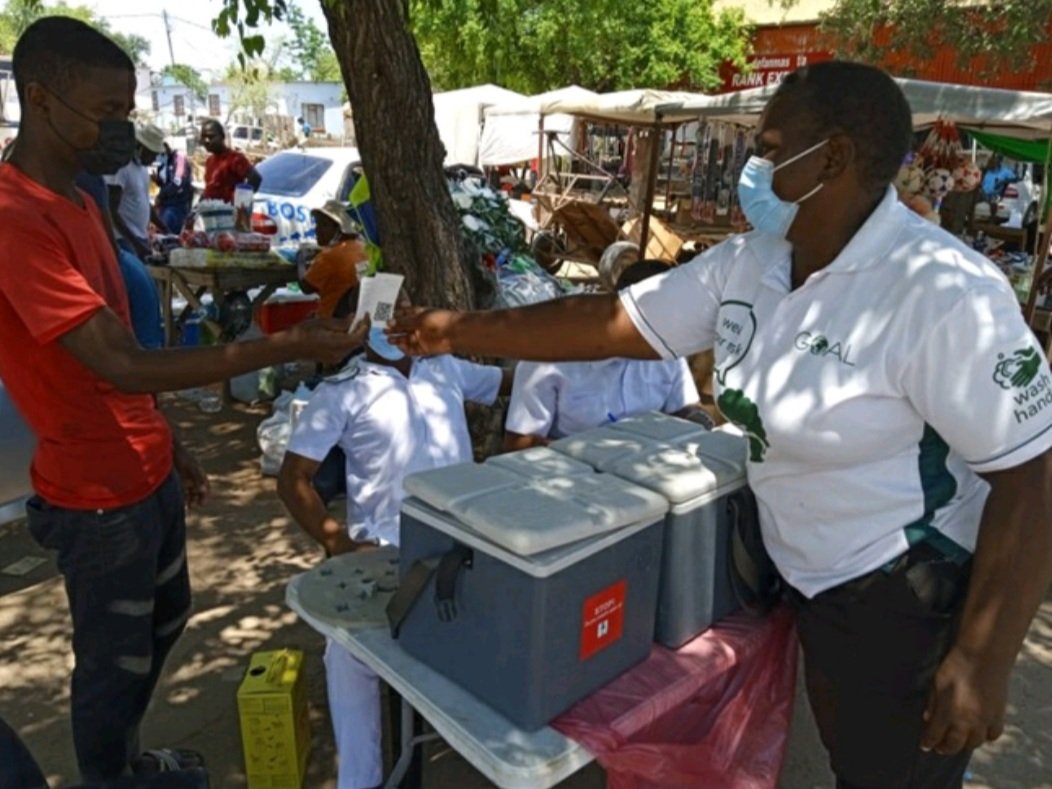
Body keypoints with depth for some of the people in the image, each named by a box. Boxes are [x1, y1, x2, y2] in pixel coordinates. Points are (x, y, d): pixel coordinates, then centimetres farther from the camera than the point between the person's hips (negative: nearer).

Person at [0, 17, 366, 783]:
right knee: (116, 662, 9)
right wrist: (287, 346, -33)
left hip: (147, 471, 10)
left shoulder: (78, 203, 7)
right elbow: (122, 365, -30)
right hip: (98, 494, -10)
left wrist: (170, 445, 17)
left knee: (166, 618, 25)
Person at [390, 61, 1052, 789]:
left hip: (913, 601, -6)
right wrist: (462, 332, -4)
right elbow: (614, 321, -3)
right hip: (809, 582, 7)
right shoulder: (748, 263, -4)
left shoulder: (943, 293, -26)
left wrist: (983, 661, -21)